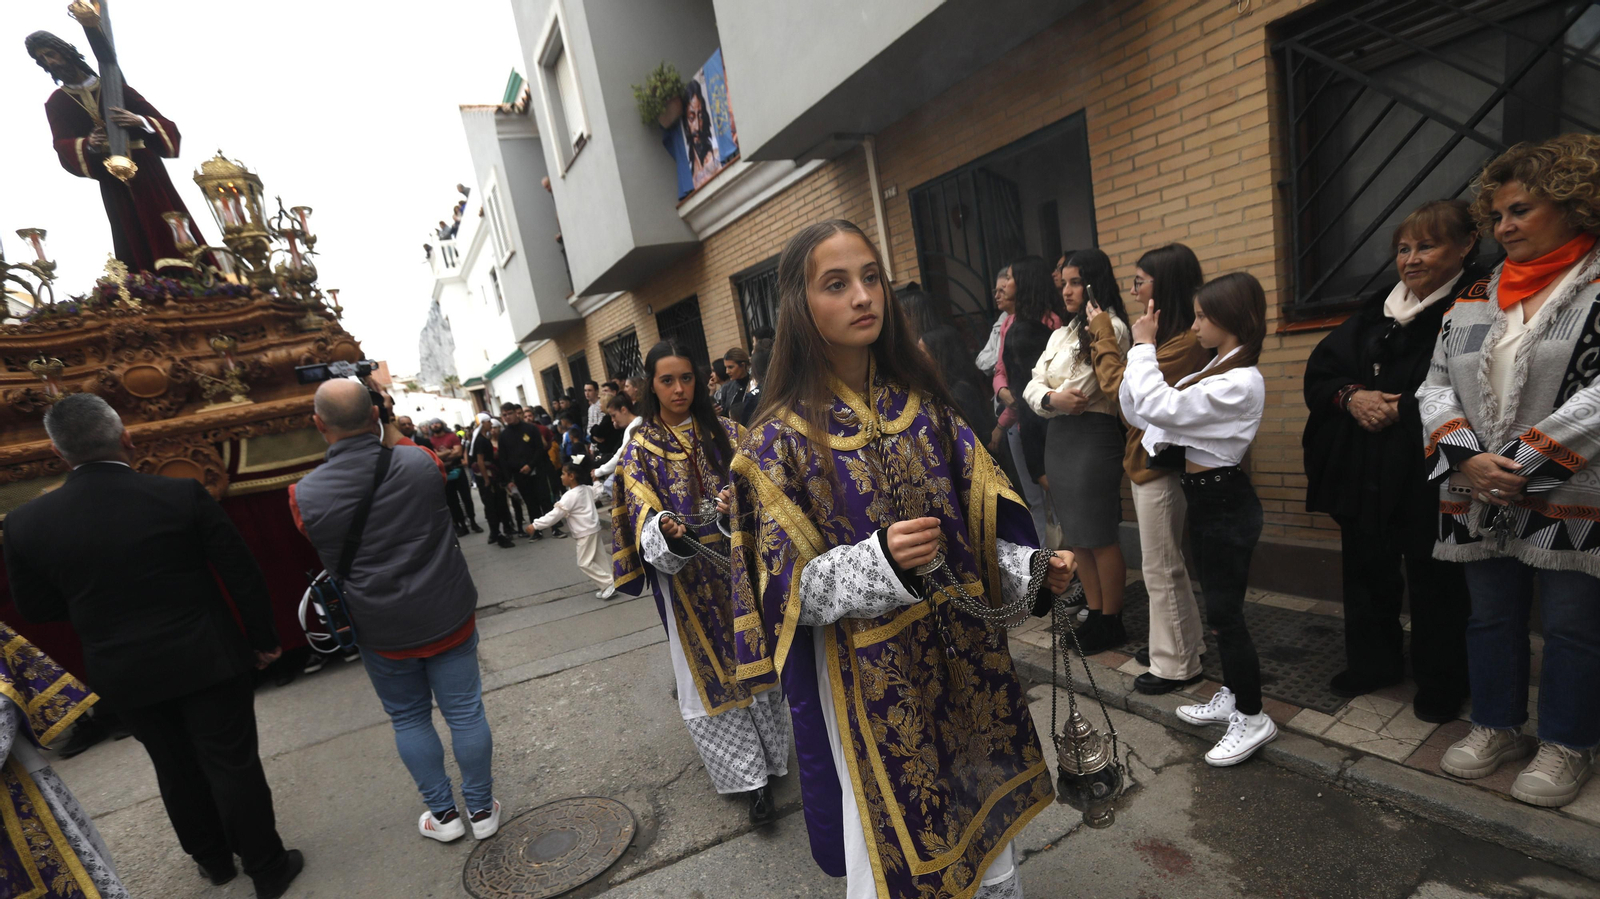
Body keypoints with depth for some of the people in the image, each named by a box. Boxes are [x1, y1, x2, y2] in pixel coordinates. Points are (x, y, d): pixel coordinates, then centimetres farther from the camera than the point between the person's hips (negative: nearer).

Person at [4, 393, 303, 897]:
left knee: (176, 768, 22)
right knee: (233, 765, 10)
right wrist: (263, 640, 1)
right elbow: (242, 576, -13)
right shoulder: (182, 496, -18)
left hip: (124, 673, 3)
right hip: (206, 661, -3)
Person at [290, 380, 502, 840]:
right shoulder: (421, 462, -14)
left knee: (408, 718, 19)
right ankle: (481, 810, 26)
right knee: (465, 711, 12)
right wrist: (391, 440, 14)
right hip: (448, 613, 0)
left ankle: (443, 814, 30)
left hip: (381, 629, 0)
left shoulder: (305, 494, -13)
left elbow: (328, 559, 2)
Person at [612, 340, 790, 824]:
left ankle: (768, 758, 30)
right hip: (686, 579, -1)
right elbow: (644, 517, -9)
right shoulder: (641, 449, 0)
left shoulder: (726, 432, 4)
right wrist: (666, 529, -31)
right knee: (708, 674, 3)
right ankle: (752, 778, 17)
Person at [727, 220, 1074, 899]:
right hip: (869, 676, -4)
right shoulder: (782, 440, -12)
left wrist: (1031, 569, -12)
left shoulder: (924, 404, 0)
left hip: (965, 652, 4)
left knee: (987, 823, 23)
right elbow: (789, 586, -13)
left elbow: (982, 518, 4)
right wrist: (881, 561, -27)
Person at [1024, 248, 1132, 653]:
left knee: (1100, 536, 1)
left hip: (1093, 435, -8)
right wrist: (1051, 399, -12)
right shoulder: (1062, 333, 16)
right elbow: (1032, 385, 6)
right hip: (1058, 435, 8)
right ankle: (1094, 614, 28)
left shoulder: (1110, 328, -9)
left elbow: (1082, 388, -16)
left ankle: (1111, 622, 16)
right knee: (1076, 534, 14)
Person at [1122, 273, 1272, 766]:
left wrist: (1143, 346, -19)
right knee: (1220, 605, 19)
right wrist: (1138, 356, -4)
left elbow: (1158, 407, -29)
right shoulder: (1216, 370, 10)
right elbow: (1142, 410, 6)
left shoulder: (1240, 382, -21)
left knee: (1225, 610, 0)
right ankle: (1231, 696, 34)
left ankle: (1253, 719, 16)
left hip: (1224, 502, -10)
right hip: (1205, 498, 10)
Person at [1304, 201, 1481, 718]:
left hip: (1429, 475, -5)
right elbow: (1320, 369, 8)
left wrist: (1400, 409, -18)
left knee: (1434, 582, 7)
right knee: (1367, 569, 15)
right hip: (1365, 474, 6)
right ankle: (1373, 663, 33)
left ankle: (1441, 684, 26)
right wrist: (1352, 396, -10)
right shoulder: (1377, 312, 12)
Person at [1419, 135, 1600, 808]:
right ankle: (1497, 727, 33)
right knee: (1491, 617, 15)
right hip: (1479, 499, 4)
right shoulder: (1475, 300, 10)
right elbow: (1436, 386, 4)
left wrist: (1527, 465, -19)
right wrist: (1467, 459, -10)